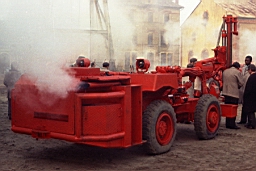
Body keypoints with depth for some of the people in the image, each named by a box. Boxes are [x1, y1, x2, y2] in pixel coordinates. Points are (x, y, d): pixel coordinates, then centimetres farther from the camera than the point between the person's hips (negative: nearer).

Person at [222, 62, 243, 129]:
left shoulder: (225, 71, 9)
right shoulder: (237, 72, -10)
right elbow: (241, 83, -8)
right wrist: (237, 87, 10)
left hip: (225, 93, 6)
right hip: (234, 93, -6)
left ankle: (228, 124, 16)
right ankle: (232, 124, -2)